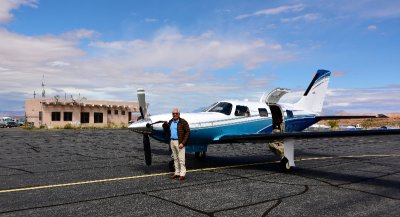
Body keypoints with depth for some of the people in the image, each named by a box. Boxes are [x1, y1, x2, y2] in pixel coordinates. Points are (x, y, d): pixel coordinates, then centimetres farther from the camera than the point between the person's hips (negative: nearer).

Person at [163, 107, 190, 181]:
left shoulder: (183, 122, -8)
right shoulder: (170, 122, 12)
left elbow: (187, 132, -12)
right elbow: (167, 131, 22)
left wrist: (183, 143, -18)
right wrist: (165, 125, 2)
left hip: (179, 142, -6)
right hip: (172, 141, 6)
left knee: (181, 159, -4)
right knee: (175, 158, 13)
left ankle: (182, 174, 2)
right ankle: (177, 173, 21)